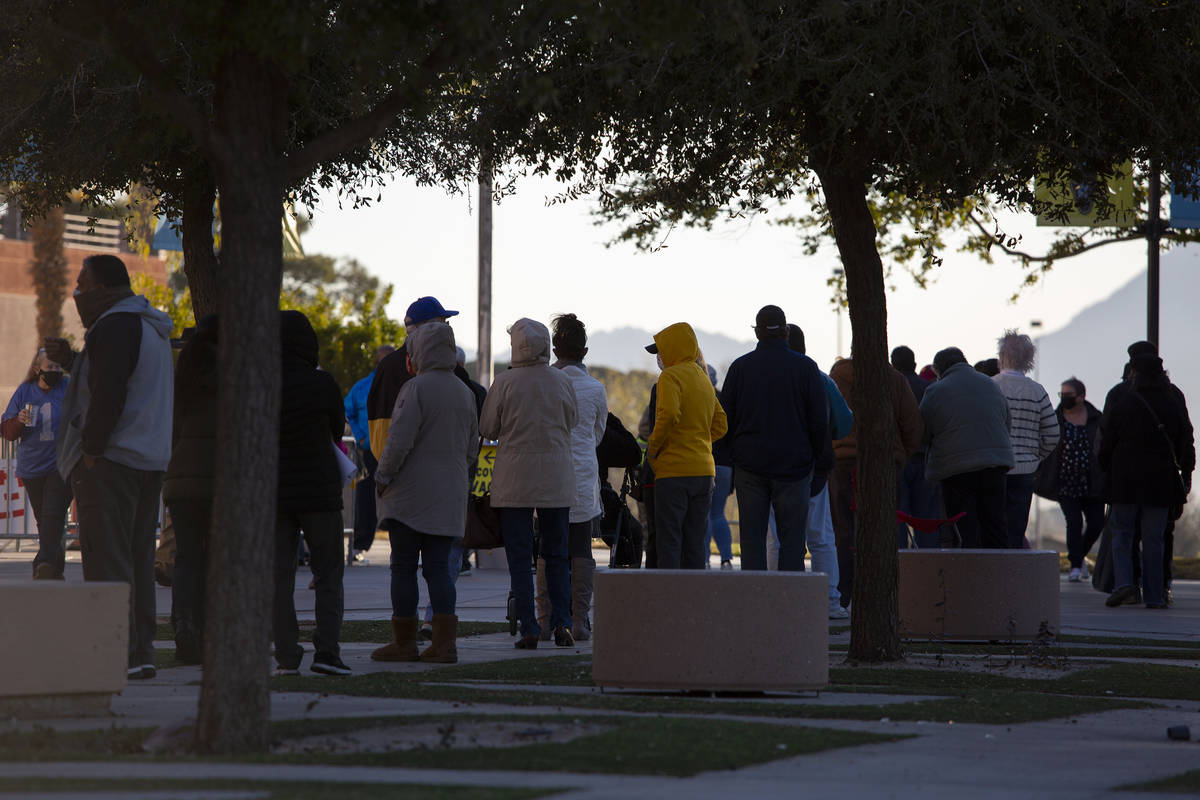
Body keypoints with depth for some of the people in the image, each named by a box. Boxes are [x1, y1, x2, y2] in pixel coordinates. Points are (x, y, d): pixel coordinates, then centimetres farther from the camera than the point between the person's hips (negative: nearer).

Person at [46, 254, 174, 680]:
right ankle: (141, 653, 11)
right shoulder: (151, 327, 19)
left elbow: (108, 395, -21)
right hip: (149, 460, 10)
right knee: (137, 558, 12)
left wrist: (90, 450, -15)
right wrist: (71, 360, 22)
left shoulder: (114, 326, -13)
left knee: (107, 560, -9)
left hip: (111, 461, -10)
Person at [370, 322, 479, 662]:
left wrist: (382, 477, -5)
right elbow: (472, 449, 17)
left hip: (411, 493, -6)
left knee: (404, 567, 1)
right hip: (450, 495, 6)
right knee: (439, 567, 6)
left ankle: (404, 641, 3)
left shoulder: (416, 388, -12)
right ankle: (444, 643, -1)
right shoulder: (465, 393, 11)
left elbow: (400, 440, -18)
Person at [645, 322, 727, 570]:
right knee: (695, 543, 9)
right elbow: (719, 424, 20)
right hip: (704, 470, 7)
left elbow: (669, 414, -23)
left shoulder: (671, 376, -8)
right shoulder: (704, 379, 17)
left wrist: (653, 447, -11)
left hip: (674, 468, -7)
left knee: (668, 542, -5)